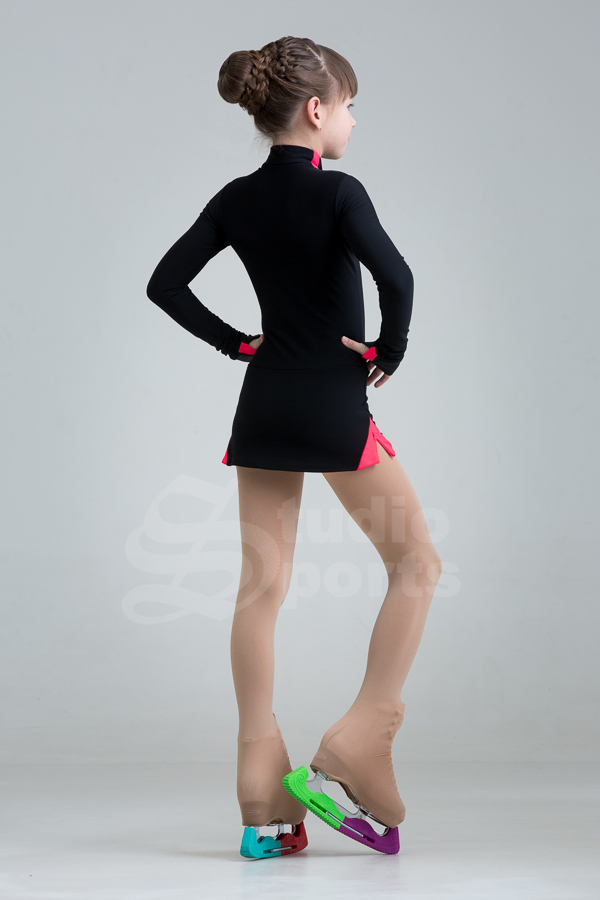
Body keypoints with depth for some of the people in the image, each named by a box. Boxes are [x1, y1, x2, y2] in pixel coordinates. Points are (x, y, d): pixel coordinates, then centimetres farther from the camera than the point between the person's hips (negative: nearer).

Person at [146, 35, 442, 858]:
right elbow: (396, 276, -26)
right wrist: (391, 350, -10)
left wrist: (233, 343, 10)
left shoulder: (237, 200, 6)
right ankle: (354, 752, 0)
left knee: (261, 585, 5)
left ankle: (264, 803, 7)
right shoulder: (338, 192, -12)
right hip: (334, 409, -6)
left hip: (263, 405, 6)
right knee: (417, 563, 7)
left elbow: (165, 284, 6)